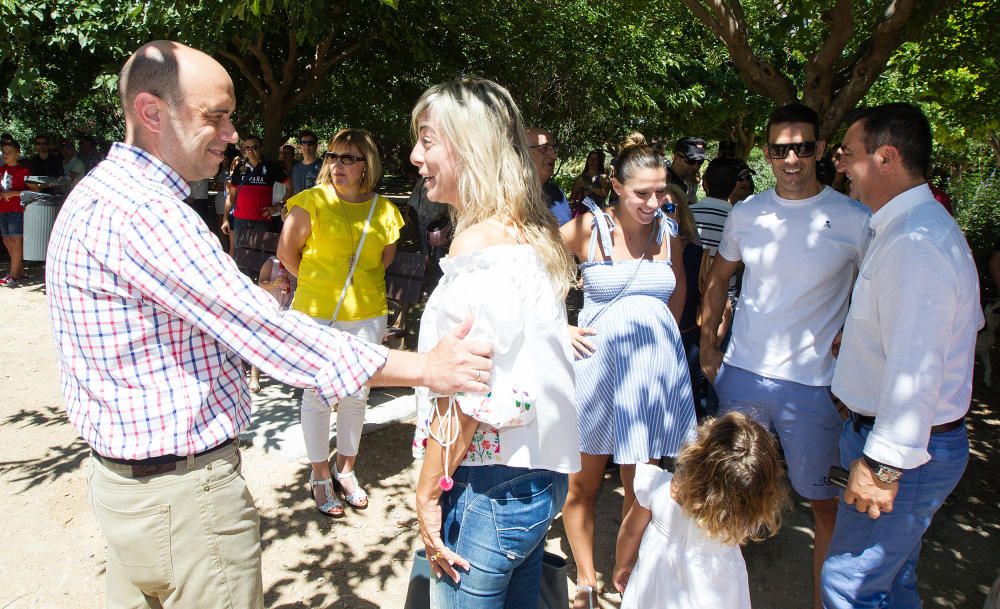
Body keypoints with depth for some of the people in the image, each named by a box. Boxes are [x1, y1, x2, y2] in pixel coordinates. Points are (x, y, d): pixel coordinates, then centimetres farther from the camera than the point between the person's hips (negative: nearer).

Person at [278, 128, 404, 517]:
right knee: (319, 395, 7)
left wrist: (358, 282, 10)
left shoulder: (384, 210, 1)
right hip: (317, 313, -3)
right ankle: (319, 477, 24)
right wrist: (316, 282, 6)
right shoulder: (312, 201, -9)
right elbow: (286, 252, -2)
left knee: (356, 395, 14)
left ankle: (346, 470, 33)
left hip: (368, 314, 3)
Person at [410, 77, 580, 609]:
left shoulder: (479, 243, -19)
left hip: (490, 484, -9)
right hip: (538, 476, 9)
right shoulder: (531, 232, 9)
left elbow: (466, 394, -21)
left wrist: (428, 492, -11)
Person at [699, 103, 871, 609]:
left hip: (812, 382, -3)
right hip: (739, 372, 4)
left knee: (825, 501, 8)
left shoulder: (854, 220, -9)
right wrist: (707, 343, 11)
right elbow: (719, 278, 15)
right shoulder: (746, 213, 2)